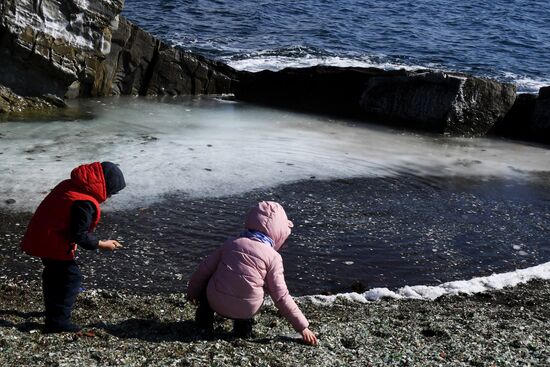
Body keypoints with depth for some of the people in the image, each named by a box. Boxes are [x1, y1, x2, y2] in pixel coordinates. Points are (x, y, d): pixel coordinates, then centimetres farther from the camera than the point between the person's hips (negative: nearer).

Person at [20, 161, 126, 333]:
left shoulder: (70, 185, 5)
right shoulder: (85, 203, -25)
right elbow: (79, 235, -21)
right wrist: (102, 244, -10)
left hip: (39, 238, 10)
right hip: (52, 243, -10)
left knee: (53, 273, 25)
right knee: (71, 277, -2)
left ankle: (53, 311, 42)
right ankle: (58, 321, 0)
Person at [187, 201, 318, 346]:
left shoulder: (231, 243, 7)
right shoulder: (273, 257, -4)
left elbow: (204, 269, 11)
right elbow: (281, 297, -4)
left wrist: (192, 291, 30)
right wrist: (302, 327, 3)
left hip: (215, 302, 3)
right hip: (246, 310, -3)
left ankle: (205, 314, 20)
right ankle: (243, 323, 9)